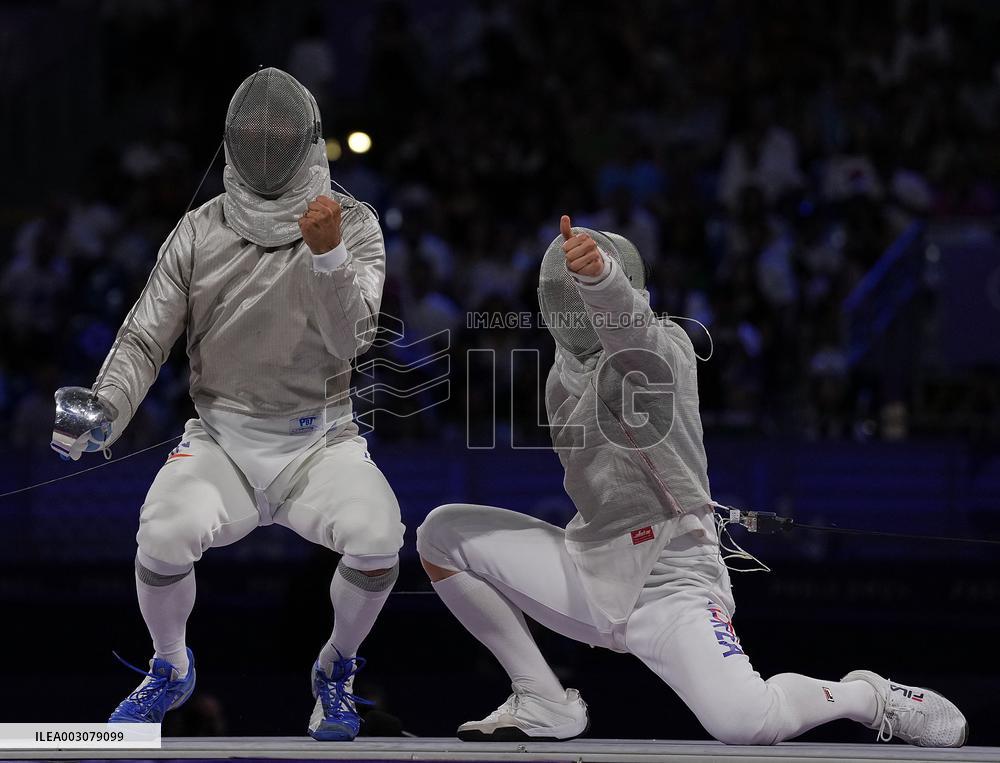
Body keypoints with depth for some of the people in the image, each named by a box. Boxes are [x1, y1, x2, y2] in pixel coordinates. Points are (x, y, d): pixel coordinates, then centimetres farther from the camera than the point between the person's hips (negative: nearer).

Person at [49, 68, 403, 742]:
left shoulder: (352, 224, -4)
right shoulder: (199, 233, -1)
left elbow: (350, 340, -17)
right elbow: (144, 340, -1)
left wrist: (327, 256, -34)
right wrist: (103, 411, -20)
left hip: (319, 440, -1)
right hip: (222, 439, 1)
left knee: (377, 538, -31)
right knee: (163, 537, -30)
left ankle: (336, 671, 2)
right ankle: (172, 672, 4)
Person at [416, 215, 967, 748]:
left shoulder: (661, 348, -15)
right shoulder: (569, 367, 8)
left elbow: (627, 323, -41)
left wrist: (595, 269, -60)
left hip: (669, 583, -7)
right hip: (591, 572, 7)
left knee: (741, 724, -31)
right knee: (441, 533, -3)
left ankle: (869, 697, 1)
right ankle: (544, 701, 6)